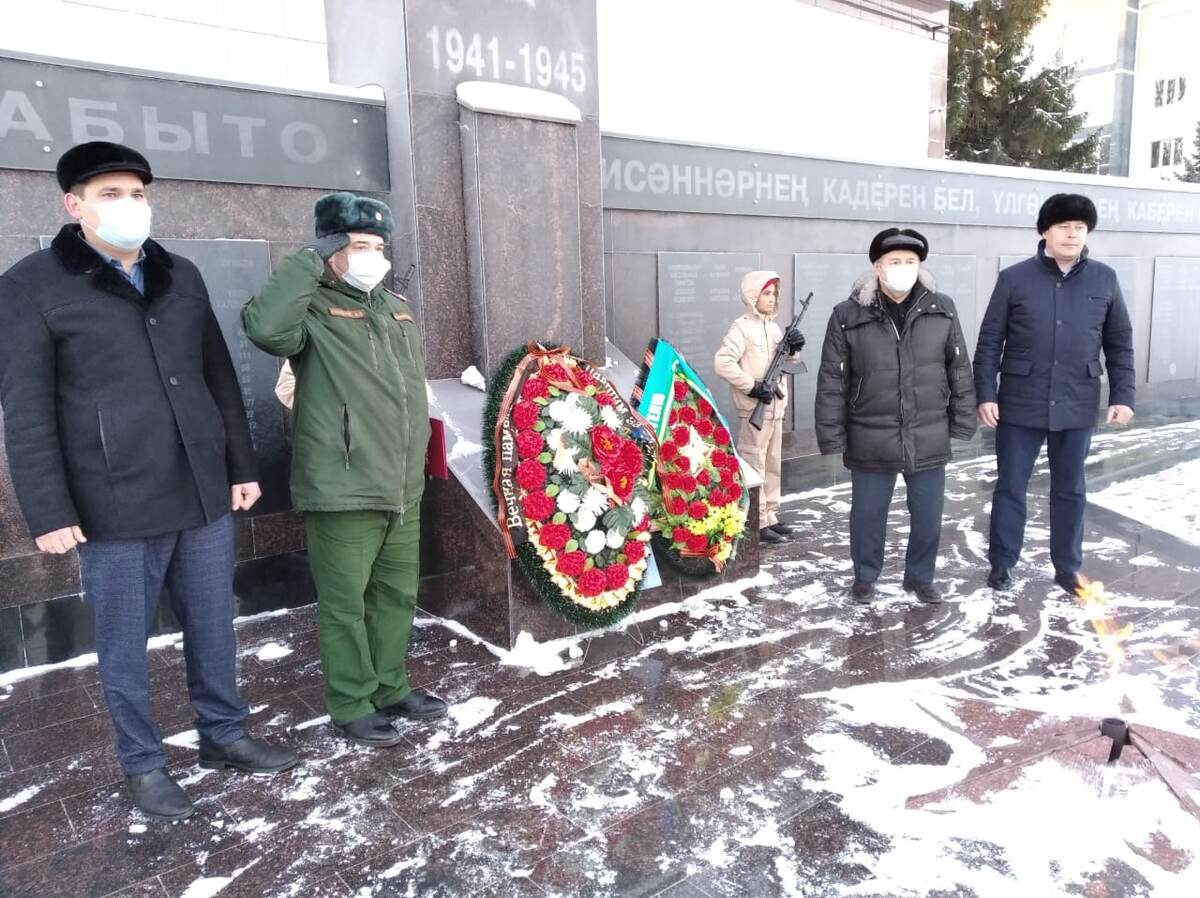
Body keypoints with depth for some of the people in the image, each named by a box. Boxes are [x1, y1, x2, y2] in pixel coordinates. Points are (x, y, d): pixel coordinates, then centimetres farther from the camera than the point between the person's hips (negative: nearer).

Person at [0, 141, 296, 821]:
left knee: (214, 627, 14)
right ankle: (144, 763, 28)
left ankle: (224, 733, 33)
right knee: (125, 645, 9)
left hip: (204, 493, 4)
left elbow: (221, 379, 12)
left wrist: (242, 466, 10)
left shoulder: (181, 276, 10)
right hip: (117, 506, -4)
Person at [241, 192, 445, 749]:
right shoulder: (314, 308, -7)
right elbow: (264, 326, -31)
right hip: (342, 491, -7)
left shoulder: (397, 306, 16)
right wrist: (309, 261, -20)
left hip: (402, 487, 8)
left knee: (397, 595, 17)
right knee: (345, 603, 4)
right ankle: (351, 706, 20)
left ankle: (390, 687, 34)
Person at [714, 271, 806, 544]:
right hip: (754, 410, -8)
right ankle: (756, 522, 4)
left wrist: (792, 349, 0)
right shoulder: (742, 327, -12)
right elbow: (722, 362, -22)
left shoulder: (773, 327, 13)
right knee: (754, 465, -3)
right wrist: (752, 386, -21)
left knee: (773, 464, 14)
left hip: (775, 407, 8)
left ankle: (769, 515, 25)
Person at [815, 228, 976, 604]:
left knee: (928, 517, 14)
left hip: (929, 440, 2)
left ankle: (921, 576, 37)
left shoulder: (942, 310, 0)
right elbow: (832, 381, -5)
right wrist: (832, 437, -6)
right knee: (867, 515, 12)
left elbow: (960, 371, 7)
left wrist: (962, 424, 5)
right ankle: (865, 576, 35)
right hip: (871, 442, -2)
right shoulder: (848, 315, -7)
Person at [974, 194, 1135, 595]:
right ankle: (1001, 562, 22)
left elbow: (1120, 344, 8)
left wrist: (1122, 396, 2)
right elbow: (989, 342, -2)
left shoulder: (1105, 280, 3)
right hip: (1020, 405, -2)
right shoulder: (1014, 278, -4)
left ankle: (1067, 566, 27)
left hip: (1077, 407, 2)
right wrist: (985, 394, -8)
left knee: (1070, 489, 13)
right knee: (1010, 487, 7)